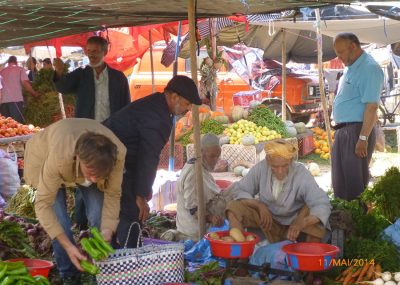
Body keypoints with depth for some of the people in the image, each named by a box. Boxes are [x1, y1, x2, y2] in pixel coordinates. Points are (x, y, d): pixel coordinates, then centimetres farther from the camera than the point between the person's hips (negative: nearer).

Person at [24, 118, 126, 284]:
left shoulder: (118, 153, -38)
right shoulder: (58, 157, -46)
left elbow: (112, 195, -24)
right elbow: (43, 204, -38)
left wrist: (106, 235, -34)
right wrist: (68, 246, -42)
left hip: (89, 160, 2)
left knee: (100, 216, -11)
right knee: (59, 221, -15)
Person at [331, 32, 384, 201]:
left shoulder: (369, 69, -15)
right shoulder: (350, 68, 15)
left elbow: (371, 106, -21)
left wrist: (363, 138, -25)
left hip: (356, 131, -10)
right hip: (343, 130, 10)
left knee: (355, 181, -4)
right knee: (340, 179, 15)